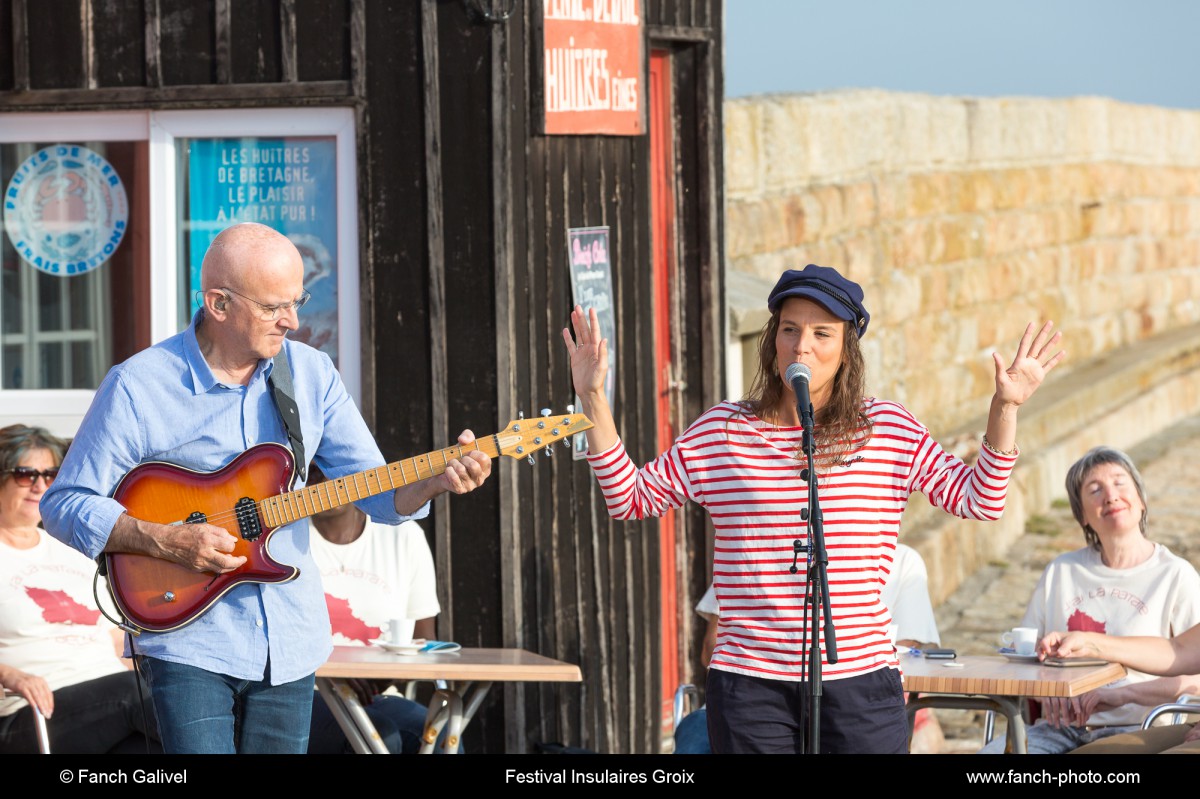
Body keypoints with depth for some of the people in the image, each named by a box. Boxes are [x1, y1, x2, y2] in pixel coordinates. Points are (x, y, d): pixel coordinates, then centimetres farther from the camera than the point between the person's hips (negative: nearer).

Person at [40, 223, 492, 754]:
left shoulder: (310, 373, 5)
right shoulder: (137, 386, -8)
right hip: (189, 645, -4)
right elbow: (63, 505, -5)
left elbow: (375, 489, 6)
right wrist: (165, 542, -18)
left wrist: (435, 481, -15)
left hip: (290, 646, 4)